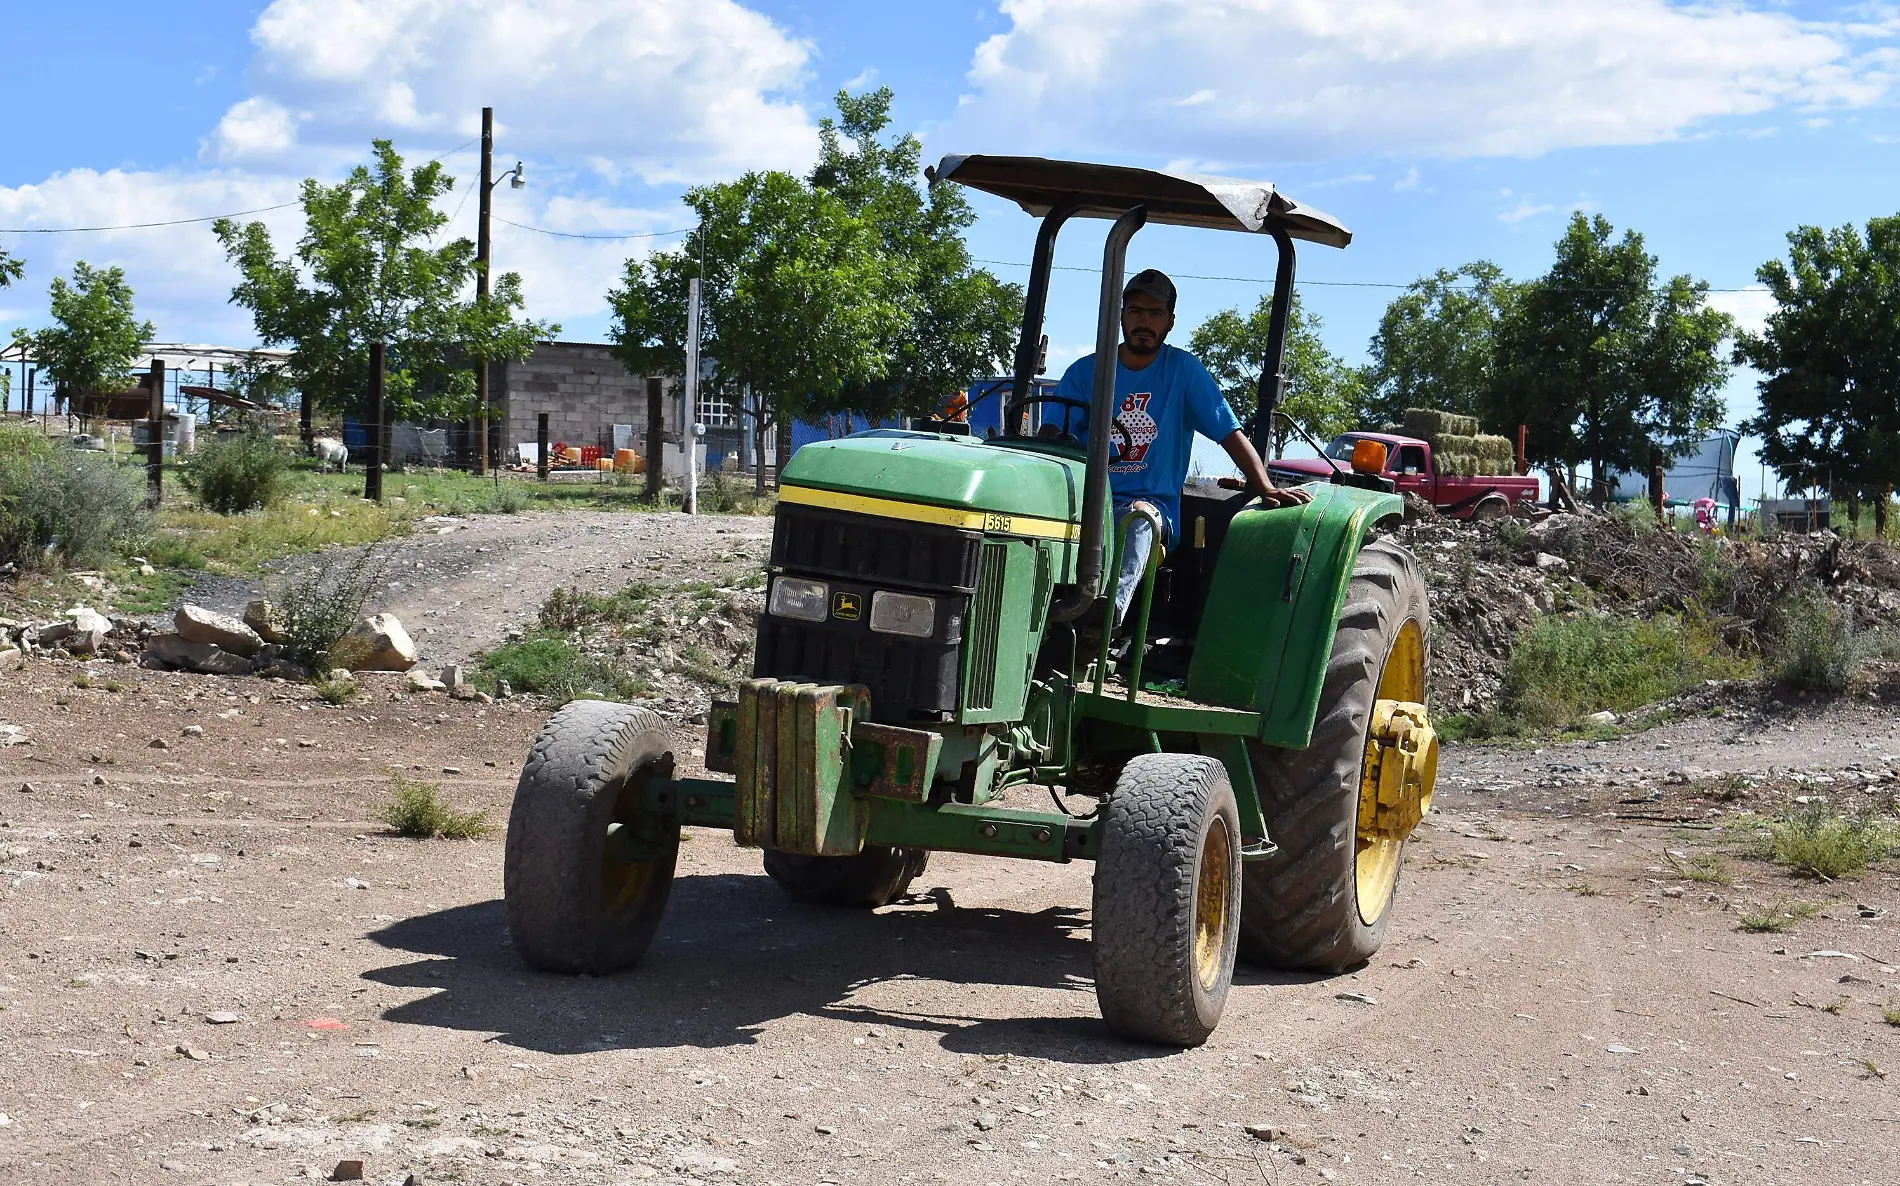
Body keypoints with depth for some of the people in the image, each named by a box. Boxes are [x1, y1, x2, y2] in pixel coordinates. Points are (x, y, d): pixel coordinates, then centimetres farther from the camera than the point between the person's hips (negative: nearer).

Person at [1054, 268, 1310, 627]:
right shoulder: (1085, 372, 12)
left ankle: (1109, 608, -66)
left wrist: (1266, 488, -12)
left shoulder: (1183, 370, 8)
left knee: (1139, 519, -40)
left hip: (1153, 506, -1)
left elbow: (1230, 433, 3)